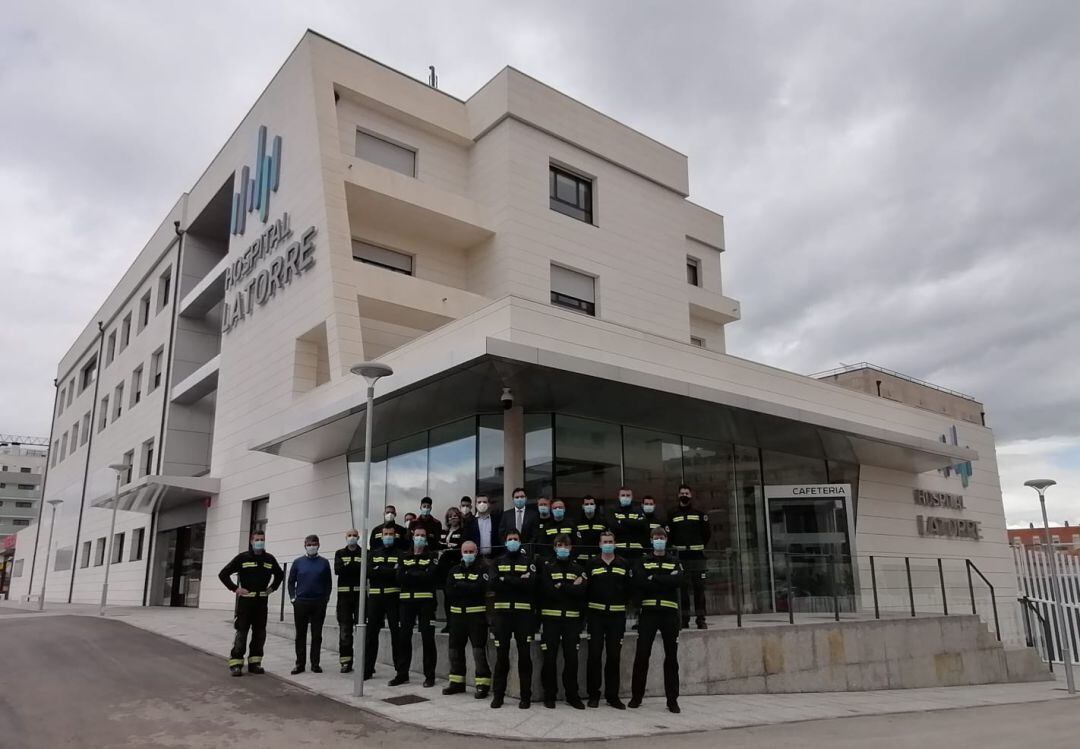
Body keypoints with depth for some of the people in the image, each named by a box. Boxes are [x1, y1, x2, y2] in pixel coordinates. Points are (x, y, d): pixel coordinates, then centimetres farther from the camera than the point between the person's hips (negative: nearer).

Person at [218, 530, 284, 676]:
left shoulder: (270, 559, 8)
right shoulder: (242, 557, -3)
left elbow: (280, 575, 25)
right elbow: (223, 574, -1)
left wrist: (272, 588, 12)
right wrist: (235, 588, -8)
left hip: (262, 601, 4)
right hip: (245, 600, -4)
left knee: (259, 633, 7)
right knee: (241, 632, -4)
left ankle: (254, 663, 16)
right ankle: (235, 663, 2)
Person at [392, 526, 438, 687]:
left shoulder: (432, 556, 5)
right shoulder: (404, 558, 14)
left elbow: (429, 576, -13)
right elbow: (399, 578, -2)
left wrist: (409, 574, -9)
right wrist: (419, 575, -13)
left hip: (426, 600, -3)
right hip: (407, 600, 3)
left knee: (427, 638, -2)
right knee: (403, 637, 4)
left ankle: (430, 675, 6)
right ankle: (402, 674, 15)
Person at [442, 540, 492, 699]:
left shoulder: (482, 569, -1)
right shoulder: (454, 570, 12)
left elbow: (480, 589, -18)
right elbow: (449, 591, -1)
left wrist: (460, 586, -11)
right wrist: (468, 588, -13)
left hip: (477, 615, -5)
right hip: (457, 614, 5)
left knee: (479, 649, -8)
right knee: (455, 649, 12)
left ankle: (483, 684, -2)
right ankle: (457, 682, 25)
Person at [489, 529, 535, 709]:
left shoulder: (528, 562, 9)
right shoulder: (498, 562, 12)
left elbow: (530, 584, -10)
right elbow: (493, 584, -6)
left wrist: (505, 580, -11)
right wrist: (519, 581, -12)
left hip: (523, 613, -1)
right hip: (502, 612, 1)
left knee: (524, 654, 0)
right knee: (501, 654, 4)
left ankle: (526, 696, 9)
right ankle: (498, 694, 14)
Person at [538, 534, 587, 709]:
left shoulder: (578, 568, 10)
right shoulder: (547, 567, 5)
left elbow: (582, 591, -7)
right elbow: (547, 591, -11)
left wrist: (560, 586, -10)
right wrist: (571, 587, -9)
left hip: (572, 618, 1)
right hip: (551, 617, -1)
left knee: (572, 658, 3)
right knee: (549, 658, 1)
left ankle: (572, 694, 15)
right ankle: (549, 695, 12)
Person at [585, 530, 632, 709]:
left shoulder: (624, 564, 7)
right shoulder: (592, 563, 4)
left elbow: (630, 587, 6)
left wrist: (621, 602, 0)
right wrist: (591, 602, -4)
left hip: (617, 615, 1)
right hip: (596, 614, -1)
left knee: (614, 656, 5)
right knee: (594, 655, 1)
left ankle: (612, 695, 16)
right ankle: (593, 694, 12)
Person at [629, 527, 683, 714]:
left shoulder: (674, 562, 13)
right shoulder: (643, 561, 11)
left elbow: (678, 581, -9)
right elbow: (638, 581, -8)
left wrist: (654, 578, -10)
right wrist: (666, 582, -9)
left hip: (670, 612, 1)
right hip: (649, 611, 0)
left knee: (671, 656, 3)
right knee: (642, 654, -1)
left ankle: (672, 699, 11)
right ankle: (636, 696, 10)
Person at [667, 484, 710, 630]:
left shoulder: (700, 514, 9)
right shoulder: (673, 516, 10)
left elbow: (707, 533, 11)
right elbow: (668, 535, 7)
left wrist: (699, 545, 3)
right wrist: (675, 546, -5)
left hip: (697, 556, 0)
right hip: (681, 557, 0)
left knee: (699, 588, -1)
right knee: (683, 588, 0)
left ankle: (701, 619, 4)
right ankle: (684, 619, 5)